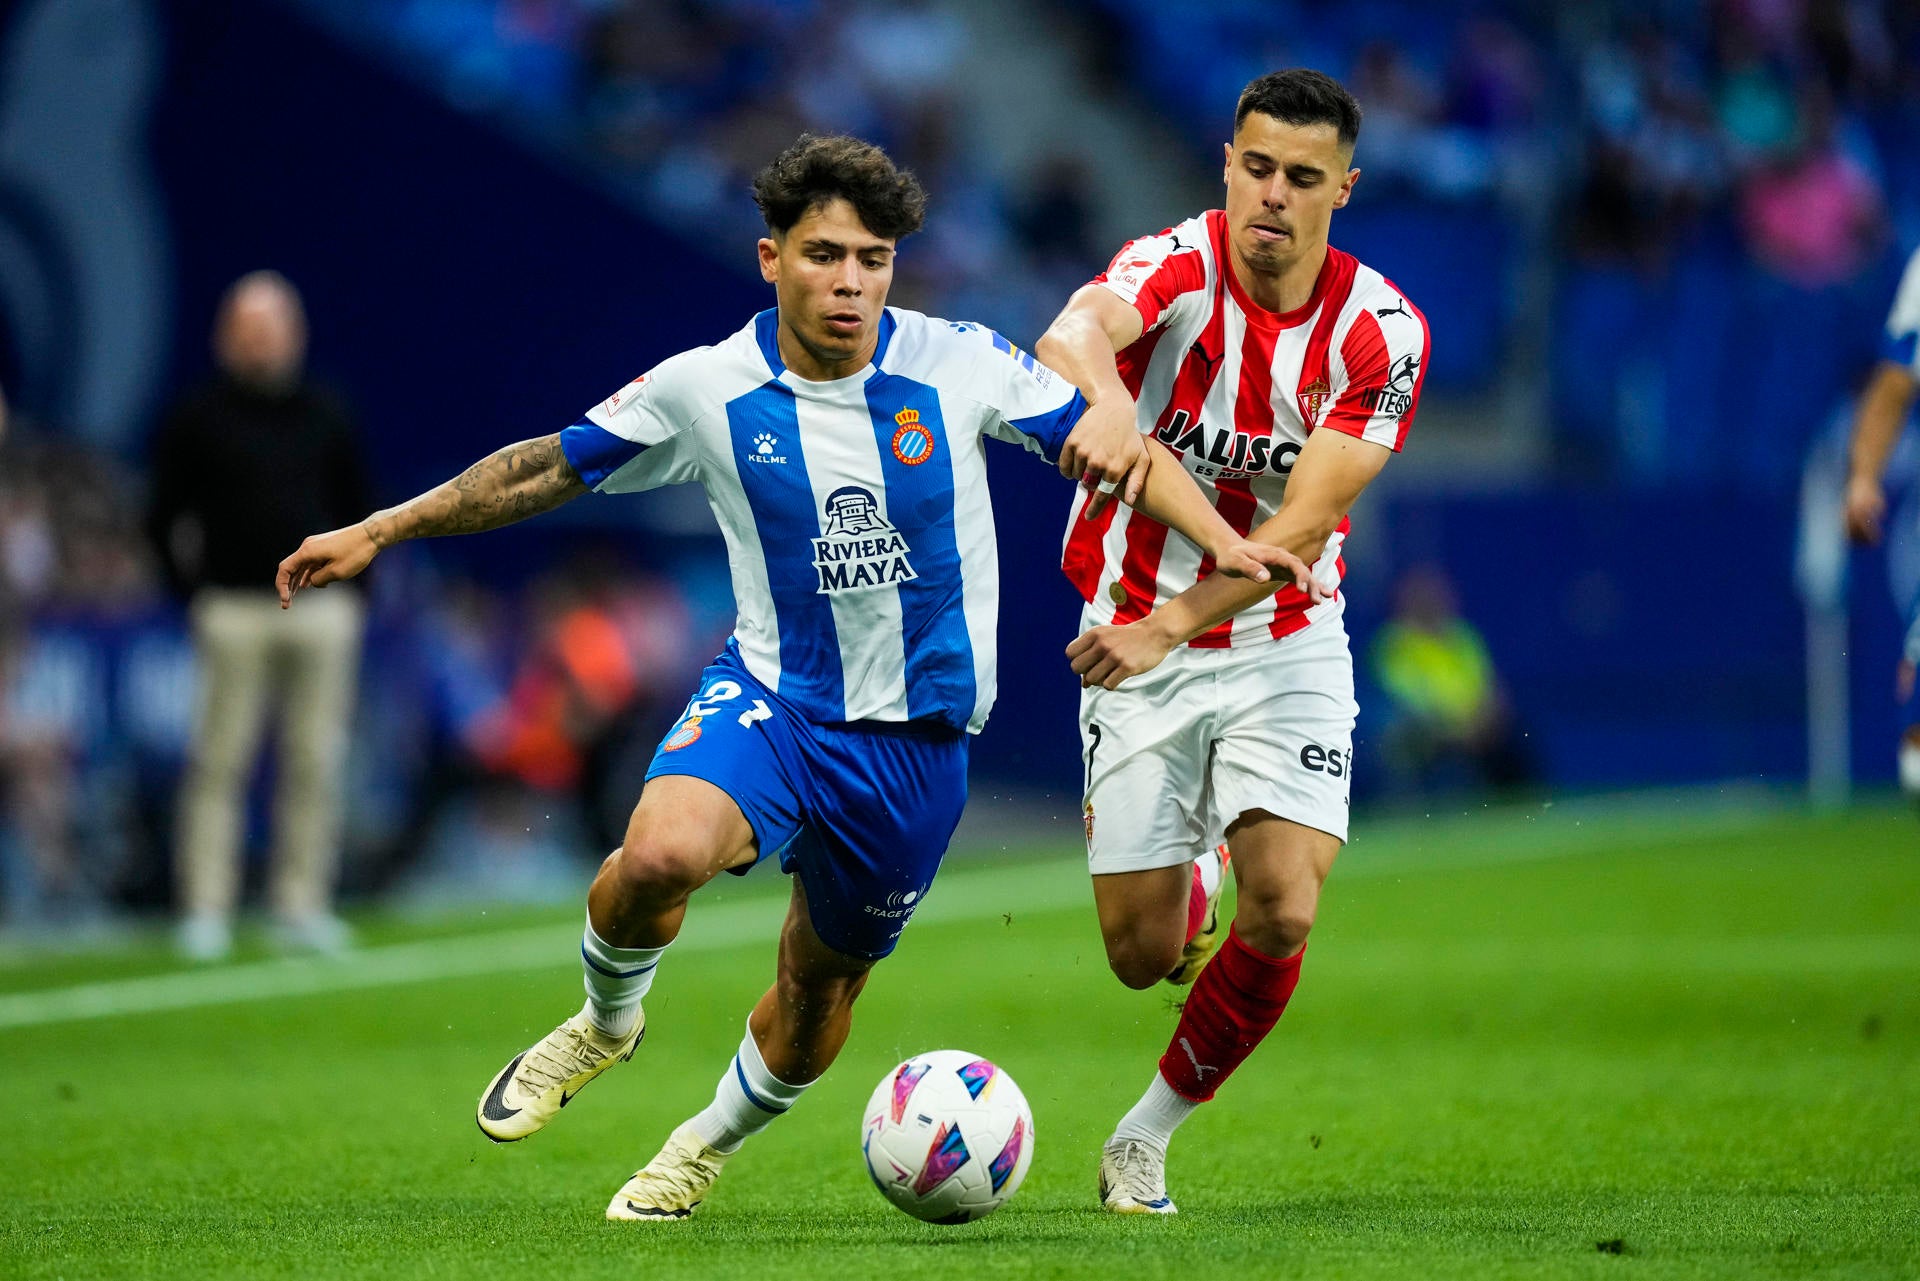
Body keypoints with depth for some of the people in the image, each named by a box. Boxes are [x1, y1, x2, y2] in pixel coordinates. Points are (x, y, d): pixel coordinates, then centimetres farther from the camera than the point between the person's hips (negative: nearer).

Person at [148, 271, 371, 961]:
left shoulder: (326, 417, 13)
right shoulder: (198, 419, 3)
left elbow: (357, 508, 20)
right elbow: (165, 517, 4)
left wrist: (349, 587, 9)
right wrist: (195, 593, -4)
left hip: (321, 611, 3)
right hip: (234, 612, -3)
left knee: (315, 763, 2)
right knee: (218, 762, -5)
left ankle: (302, 905, 7)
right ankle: (205, 910, -3)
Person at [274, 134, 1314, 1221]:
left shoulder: (960, 365, -9)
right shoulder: (708, 388, -8)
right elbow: (548, 469, 4)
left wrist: (1226, 542, -15)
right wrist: (379, 532, 4)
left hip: (918, 734, 1)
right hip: (769, 696, -1)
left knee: (826, 978, 13)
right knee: (660, 853, -32)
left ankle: (710, 1147, 45)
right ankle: (606, 1021, 2)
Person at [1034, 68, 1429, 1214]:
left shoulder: (1380, 332, -13)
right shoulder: (1180, 263, -17)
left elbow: (1303, 527, -20)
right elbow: (1074, 335, -41)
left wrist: (1166, 627, -34)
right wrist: (1105, 399, -65)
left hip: (1285, 643, 1)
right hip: (1135, 638, 0)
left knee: (1283, 915, -17)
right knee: (1141, 953, 0)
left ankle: (1149, 1138, 6)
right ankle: (1192, 885, 40)